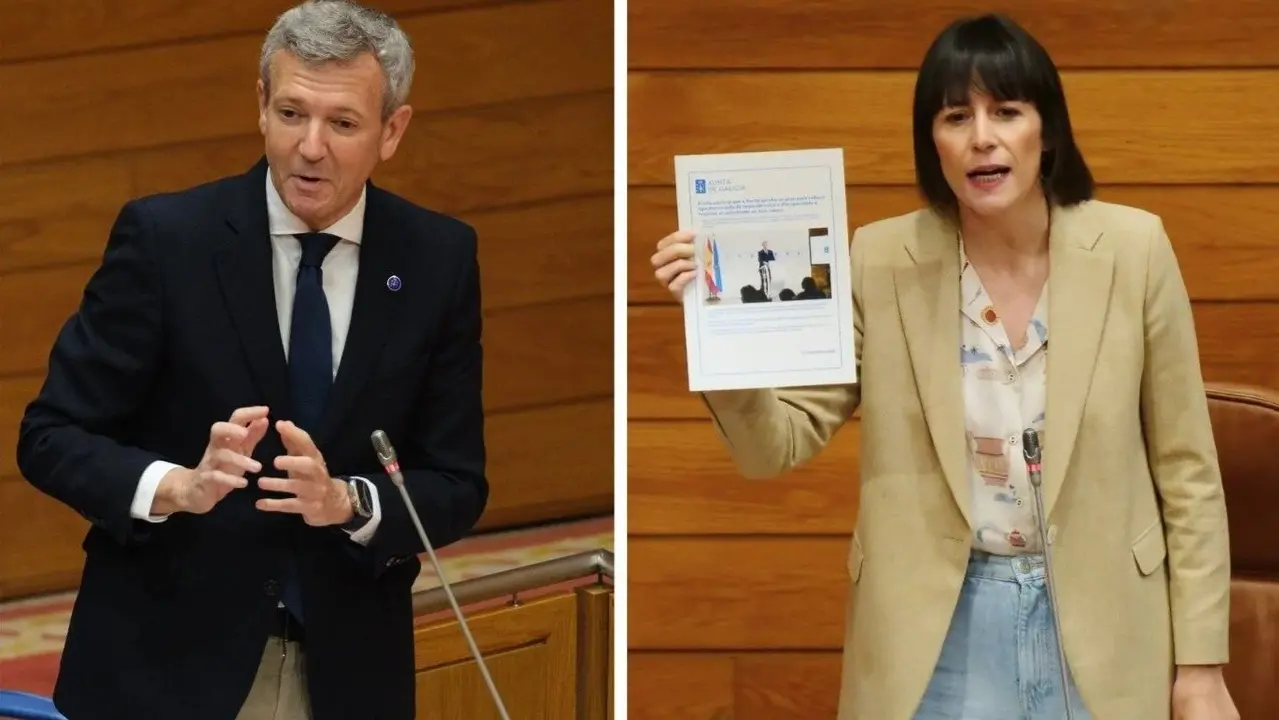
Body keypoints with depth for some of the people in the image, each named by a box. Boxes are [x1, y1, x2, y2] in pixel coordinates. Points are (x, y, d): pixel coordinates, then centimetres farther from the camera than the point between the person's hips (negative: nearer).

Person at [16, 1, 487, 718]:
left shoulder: (440, 256, -3)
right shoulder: (165, 234, -9)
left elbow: (457, 486, -1)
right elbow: (50, 437, -8)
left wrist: (347, 503, -20)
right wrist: (179, 486, -26)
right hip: (164, 659, -2)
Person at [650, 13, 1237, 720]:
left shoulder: (1131, 248, -9)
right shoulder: (881, 261, -8)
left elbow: (1186, 468, -2)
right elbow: (778, 446, -7)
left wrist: (1201, 663, -3)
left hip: (1098, 619, 0)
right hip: (938, 626, 0)